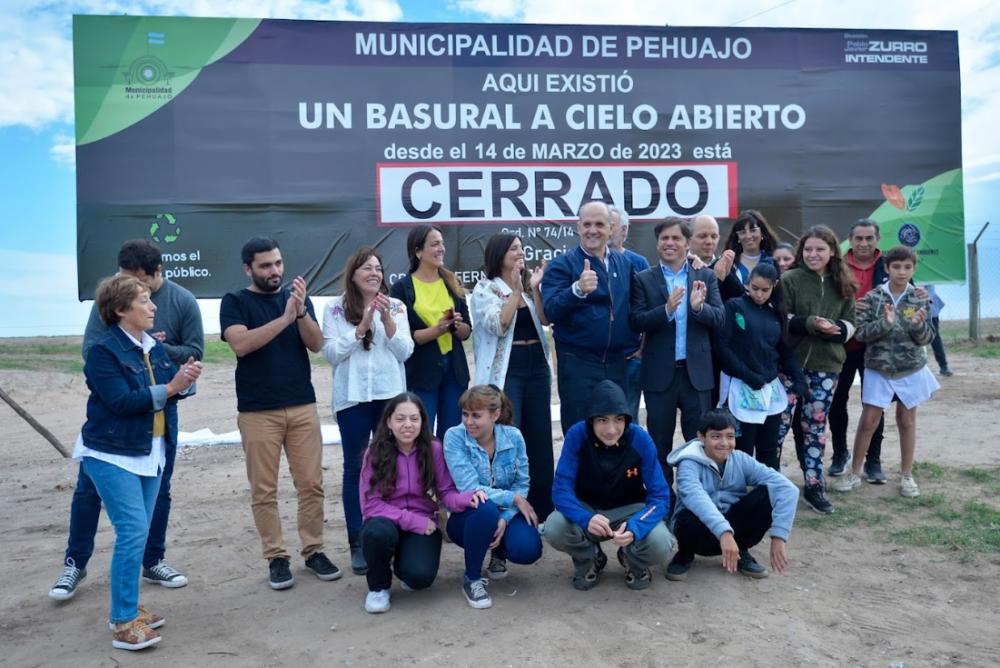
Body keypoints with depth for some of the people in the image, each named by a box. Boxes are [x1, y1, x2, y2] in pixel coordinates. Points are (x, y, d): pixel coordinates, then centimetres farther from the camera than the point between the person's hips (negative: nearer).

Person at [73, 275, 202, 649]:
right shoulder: (103, 351, -14)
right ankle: (123, 622, -1)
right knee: (133, 531, -12)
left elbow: (168, 391, 3)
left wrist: (185, 380, -18)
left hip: (151, 452, 8)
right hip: (111, 454, -7)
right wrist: (170, 387, -25)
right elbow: (121, 401, -23)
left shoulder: (154, 347, 6)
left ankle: (126, 608, 28)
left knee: (138, 532, 14)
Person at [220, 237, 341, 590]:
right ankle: (276, 558, 14)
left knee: (311, 484, 5)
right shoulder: (235, 302, 0)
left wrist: (301, 311, -19)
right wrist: (285, 317, -22)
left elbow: (316, 344, -2)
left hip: (303, 406, 3)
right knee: (264, 490, 3)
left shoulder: (298, 297, 9)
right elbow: (240, 344, -16)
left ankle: (314, 551, 16)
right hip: (257, 412, -2)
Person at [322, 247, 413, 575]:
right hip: (353, 398, -1)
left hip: (391, 395, 2)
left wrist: (387, 320, -15)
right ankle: (357, 543, 14)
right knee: (355, 468, 5)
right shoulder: (335, 308, 0)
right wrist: (361, 327, -16)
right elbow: (331, 353, -6)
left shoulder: (396, 306, 5)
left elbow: (405, 352, -2)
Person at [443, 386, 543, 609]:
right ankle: (472, 579, -12)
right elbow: (469, 488, -23)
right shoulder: (454, 437, -17)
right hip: (467, 516, -2)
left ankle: (499, 552, 14)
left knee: (528, 550, -26)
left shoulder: (513, 436, -8)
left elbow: (522, 484, -6)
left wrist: (505, 519, -22)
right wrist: (513, 498, -21)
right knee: (485, 509, -37)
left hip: (506, 513, 3)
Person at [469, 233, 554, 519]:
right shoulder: (485, 288, -4)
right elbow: (498, 325, -16)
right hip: (505, 371, -6)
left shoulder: (529, 284, 13)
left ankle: (543, 508, 22)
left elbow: (544, 320, 1)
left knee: (540, 437, 10)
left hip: (537, 367, 6)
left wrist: (534, 289, -9)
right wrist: (515, 291, -18)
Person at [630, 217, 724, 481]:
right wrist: (666, 309, -25)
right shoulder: (644, 279, 1)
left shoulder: (706, 276, 5)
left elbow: (718, 319, -3)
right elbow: (636, 322, -9)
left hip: (697, 371, 1)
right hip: (660, 372, -1)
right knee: (659, 441, 10)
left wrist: (699, 307, -23)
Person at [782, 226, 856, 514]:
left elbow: (850, 324, 10)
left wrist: (835, 328, -12)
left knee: (815, 424, 7)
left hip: (826, 365, 3)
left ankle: (814, 486, 15)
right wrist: (810, 324, -22)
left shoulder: (842, 285, 9)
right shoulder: (790, 280, -4)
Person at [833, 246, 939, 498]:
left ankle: (906, 475, 24)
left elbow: (927, 338, -3)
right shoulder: (872, 297, -7)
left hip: (911, 369, 1)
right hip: (878, 369, -1)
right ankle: (855, 473, 15)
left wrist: (918, 325, -23)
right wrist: (885, 323, -26)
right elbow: (860, 333, -12)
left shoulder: (920, 299, -3)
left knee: (907, 421, 11)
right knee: (868, 421, 2)